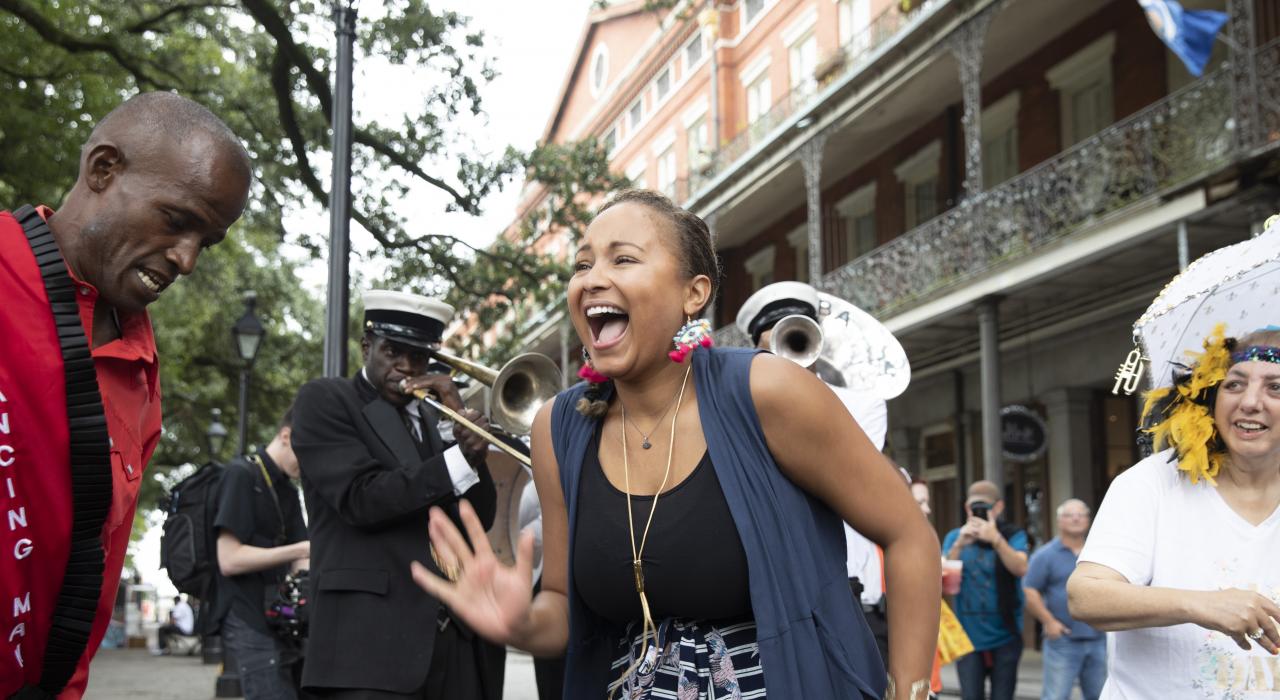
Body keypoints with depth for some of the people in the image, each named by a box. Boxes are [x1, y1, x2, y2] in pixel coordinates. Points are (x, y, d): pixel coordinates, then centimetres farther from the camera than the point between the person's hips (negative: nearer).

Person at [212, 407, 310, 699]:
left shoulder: (288, 489, 15)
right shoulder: (241, 474, -9)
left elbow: (297, 564, 12)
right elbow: (230, 560, -16)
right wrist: (301, 550, -17)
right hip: (250, 622, -8)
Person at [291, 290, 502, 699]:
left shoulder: (432, 418, 21)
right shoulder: (323, 401, 3)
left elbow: (480, 519, 11)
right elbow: (363, 498, -11)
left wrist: (466, 432, -1)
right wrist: (460, 461, -17)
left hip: (457, 640, 6)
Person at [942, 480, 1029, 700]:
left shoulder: (1014, 536, 0)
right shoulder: (954, 537, 6)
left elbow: (1020, 568, -19)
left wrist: (995, 539, -32)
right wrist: (959, 545, -22)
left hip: (1005, 635, -1)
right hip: (968, 636, 1)